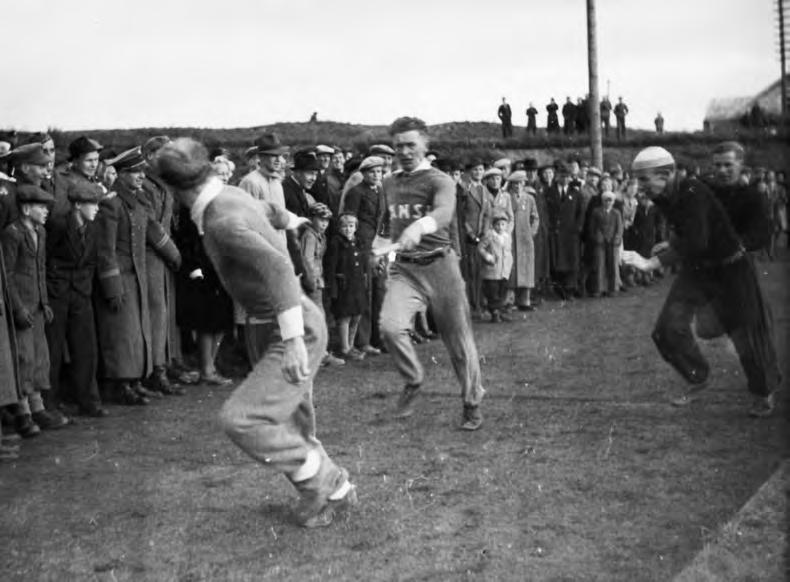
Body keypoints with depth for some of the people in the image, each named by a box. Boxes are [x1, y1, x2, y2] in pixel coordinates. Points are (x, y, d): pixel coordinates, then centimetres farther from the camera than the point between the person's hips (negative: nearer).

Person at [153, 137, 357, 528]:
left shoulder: (222, 221, -24)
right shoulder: (230, 197, 5)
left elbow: (277, 266, -37)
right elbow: (267, 210, 27)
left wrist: (293, 339, -39)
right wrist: (291, 220, 50)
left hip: (297, 329, -10)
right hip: (269, 327, 10)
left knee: (240, 419, -19)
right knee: (291, 429, 14)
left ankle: (329, 485, -4)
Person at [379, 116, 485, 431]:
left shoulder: (439, 181, -7)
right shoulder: (389, 184, 13)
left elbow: (445, 212, -29)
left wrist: (420, 226, -49)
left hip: (438, 265, -4)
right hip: (403, 268, 4)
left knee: (458, 340, 3)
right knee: (390, 326, -21)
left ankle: (472, 404, 23)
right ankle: (413, 379, 6)